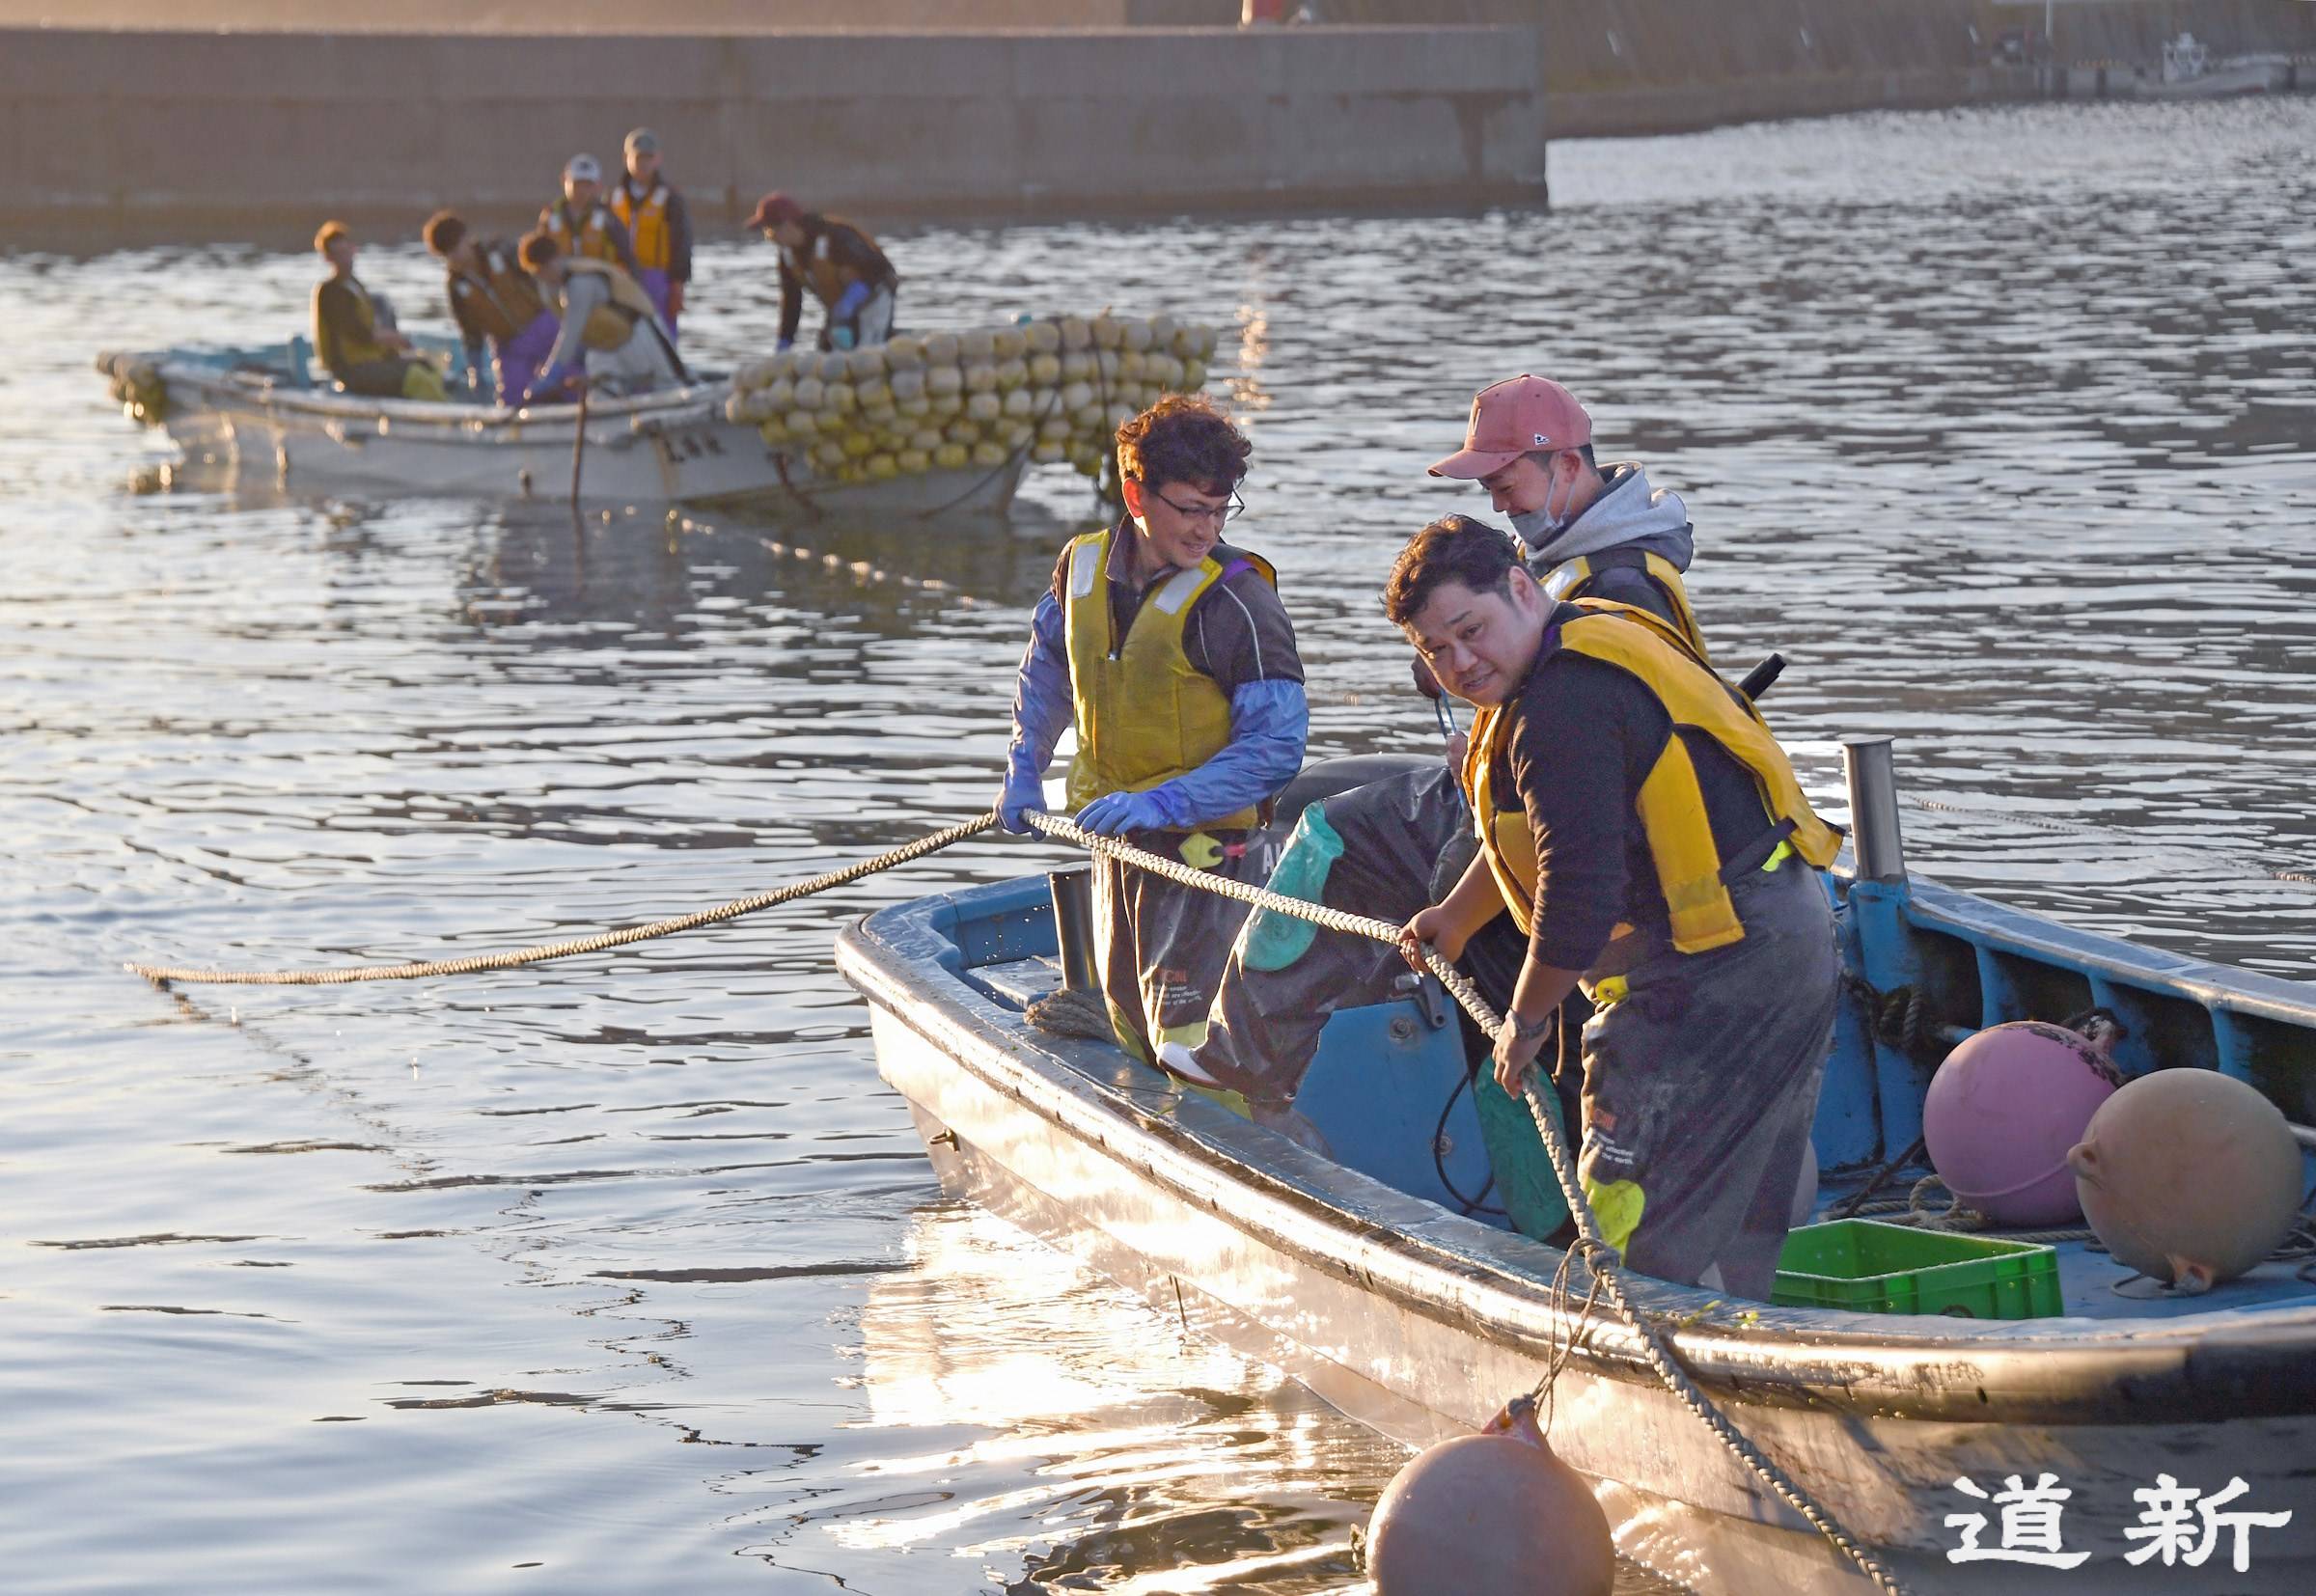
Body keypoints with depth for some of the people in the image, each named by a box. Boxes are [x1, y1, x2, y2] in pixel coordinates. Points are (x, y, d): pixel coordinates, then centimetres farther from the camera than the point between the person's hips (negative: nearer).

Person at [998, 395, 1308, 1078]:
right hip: (1117, 839, 7)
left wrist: (1161, 803, -29)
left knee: (1189, 1041, -12)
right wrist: (1023, 772, 14)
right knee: (1131, 1028, 20)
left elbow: (1276, 747, -23)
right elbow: (1047, 663, 21)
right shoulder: (1085, 566, -1)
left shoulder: (1237, 600, -21)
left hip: (1205, 842, -7)